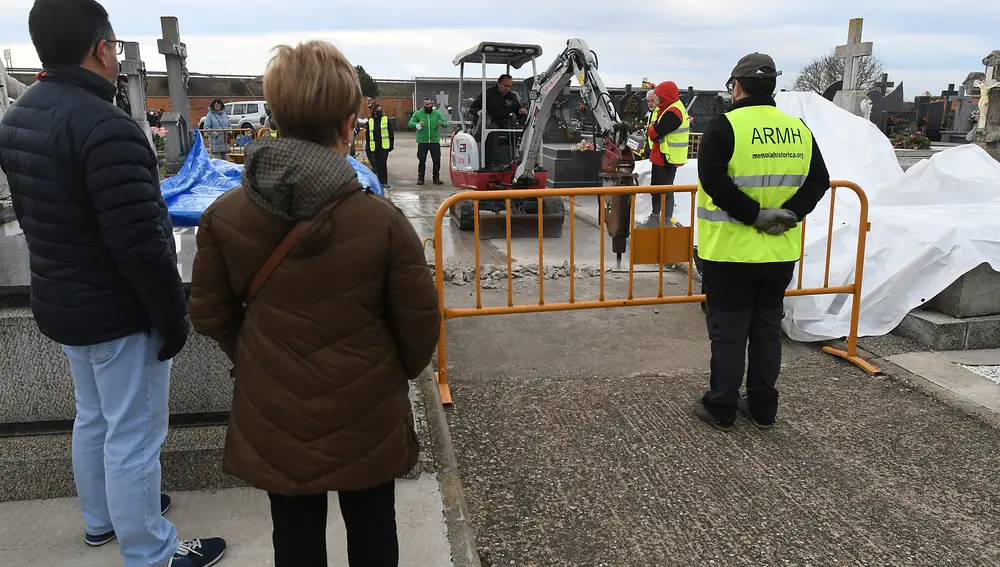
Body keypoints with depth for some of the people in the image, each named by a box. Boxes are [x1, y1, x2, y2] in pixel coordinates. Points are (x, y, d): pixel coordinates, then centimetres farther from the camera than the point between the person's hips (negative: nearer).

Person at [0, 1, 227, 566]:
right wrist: (174, 315, -16)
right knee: (133, 435, 4)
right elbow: (141, 241, -27)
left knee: (93, 417, 25)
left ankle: (102, 519, 44)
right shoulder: (106, 127, -25)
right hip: (119, 313, -9)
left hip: (60, 302, 9)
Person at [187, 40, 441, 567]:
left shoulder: (223, 217, -13)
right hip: (366, 411, -2)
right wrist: (399, 374, 9)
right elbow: (420, 322, -12)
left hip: (273, 414, 2)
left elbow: (210, 315, -1)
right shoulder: (382, 220, -21)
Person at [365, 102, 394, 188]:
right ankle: (380, 181, 16)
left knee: (383, 164, -5)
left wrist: (391, 145, -4)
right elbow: (368, 135, 11)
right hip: (374, 147, 3)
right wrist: (368, 146, 6)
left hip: (384, 146, -3)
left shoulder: (386, 119, 2)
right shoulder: (370, 121, 8)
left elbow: (391, 133, 1)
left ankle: (384, 182, 3)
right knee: (377, 165, 6)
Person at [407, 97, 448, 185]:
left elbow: (446, 123, 1)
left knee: (437, 160, 1)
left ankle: (436, 178, 11)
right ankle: (420, 178, 9)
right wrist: (418, 125, -26)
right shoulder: (418, 113, 3)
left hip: (435, 141, 1)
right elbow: (410, 123, -5)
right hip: (422, 141, -1)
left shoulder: (437, 113, 7)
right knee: (422, 160, 1)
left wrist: (442, 124, -24)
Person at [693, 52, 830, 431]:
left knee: (728, 331, 6)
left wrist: (754, 214, -17)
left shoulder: (725, 126, -11)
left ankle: (721, 409, 15)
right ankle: (763, 407, 26)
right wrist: (789, 213, -7)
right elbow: (819, 181, 3)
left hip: (729, 251, -5)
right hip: (780, 253, 5)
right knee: (767, 328, 16)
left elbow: (713, 180, -21)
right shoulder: (799, 130, 6)